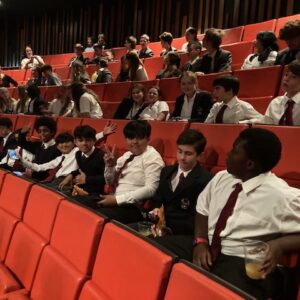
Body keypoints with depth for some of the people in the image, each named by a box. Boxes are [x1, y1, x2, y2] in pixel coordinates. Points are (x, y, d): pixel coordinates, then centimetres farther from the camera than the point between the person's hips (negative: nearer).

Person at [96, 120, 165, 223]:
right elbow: (111, 183, 18)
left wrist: (117, 199, -21)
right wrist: (110, 166, -3)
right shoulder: (127, 155, 13)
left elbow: (150, 189, -19)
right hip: (114, 199, 7)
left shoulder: (152, 157, -8)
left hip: (132, 207, -7)